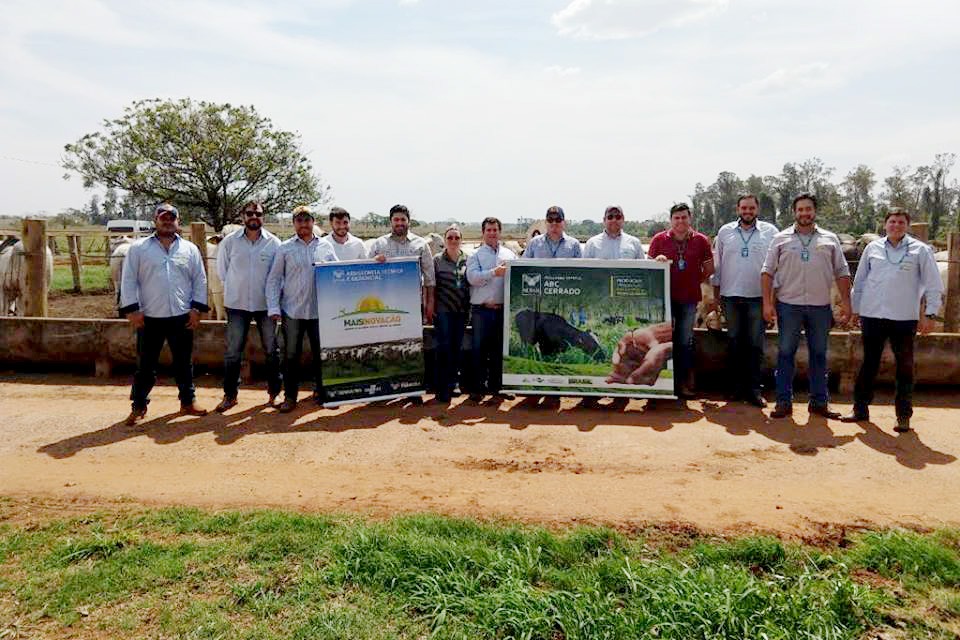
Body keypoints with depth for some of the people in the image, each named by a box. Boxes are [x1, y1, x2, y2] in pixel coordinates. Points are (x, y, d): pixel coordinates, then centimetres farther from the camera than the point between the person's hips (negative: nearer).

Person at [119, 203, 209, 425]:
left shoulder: (190, 249, 8)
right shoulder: (139, 248, 3)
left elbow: (199, 280, 8)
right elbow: (129, 280, 1)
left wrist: (197, 309, 1)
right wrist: (132, 310, -6)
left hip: (182, 317, 2)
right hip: (150, 318, -1)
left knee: (184, 363, 11)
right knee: (145, 365, 6)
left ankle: (188, 401, 24)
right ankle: (138, 406, 18)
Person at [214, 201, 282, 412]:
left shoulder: (274, 242, -3)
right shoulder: (229, 241, -2)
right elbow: (222, 270, 9)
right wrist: (234, 288, 9)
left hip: (266, 304, 0)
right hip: (237, 304, 0)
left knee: (272, 350, 7)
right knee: (233, 352, 4)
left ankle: (274, 392, 21)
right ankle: (230, 394, 16)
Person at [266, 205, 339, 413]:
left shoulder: (326, 247, 6)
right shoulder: (285, 248, 3)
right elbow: (273, 279, 3)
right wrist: (273, 308, -5)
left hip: (320, 311, 1)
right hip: (292, 311, -1)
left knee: (321, 353, 7)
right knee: (291, 355, 5)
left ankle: (321, 392, 22)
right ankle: (290, 396, 15)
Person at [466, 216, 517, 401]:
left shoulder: (510, 254, 15)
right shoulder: (475, 255, 6)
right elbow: (472, 277, -10)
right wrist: (494, 272, -19)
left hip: (504, 309, 3)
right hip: (482, 309, -2)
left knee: (499, 349, 9)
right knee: (480, 349, 0)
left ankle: (495, 385, 19)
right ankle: (479, 387, 7)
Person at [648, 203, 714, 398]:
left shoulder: (701, 240, 2)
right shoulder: (659, 239, 1)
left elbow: (709, 269, 10)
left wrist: (693, 282, 5)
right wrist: (657, 260, -13)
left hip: (689, 298, 1)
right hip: (665, 296, -1)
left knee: (685, 341, 7)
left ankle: (684, 382, 16)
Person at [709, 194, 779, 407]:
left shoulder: (770, 231, 3)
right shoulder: (725, 231, 7)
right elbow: (717, 265, 10)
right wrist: (715, 297, 8)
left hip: (758, 296, -1)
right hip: (731, 296, 1)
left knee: (755, 344, 0)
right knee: (734, 342, 8)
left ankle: (753, 389, 6)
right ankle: (736, 386, 16)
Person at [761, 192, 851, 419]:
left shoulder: (830, 239, 9)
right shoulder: (781, 239, 5)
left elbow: (842, 272, 9)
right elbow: (768, 271, 2)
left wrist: (846, 302, 1)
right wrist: (767, 302, -6)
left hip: (820, 306, 2)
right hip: (788, 305, -2)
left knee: (819, 354, 8)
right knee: (785, 353, 1)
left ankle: (818, 402, 17)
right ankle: (784, 402, 8)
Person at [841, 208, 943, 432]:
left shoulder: (920, 250, 2)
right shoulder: (873, 248, 8)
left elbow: (934, 285, 2)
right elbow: (859, 281, 14)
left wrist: (930, 314, -4)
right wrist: (856, 309, 13)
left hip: (904, 318, -2)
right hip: (872, 315, 2)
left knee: (905, 367, 4)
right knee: (869, 364, 9)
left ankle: (903, 416, 13)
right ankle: (860, 409, 19)